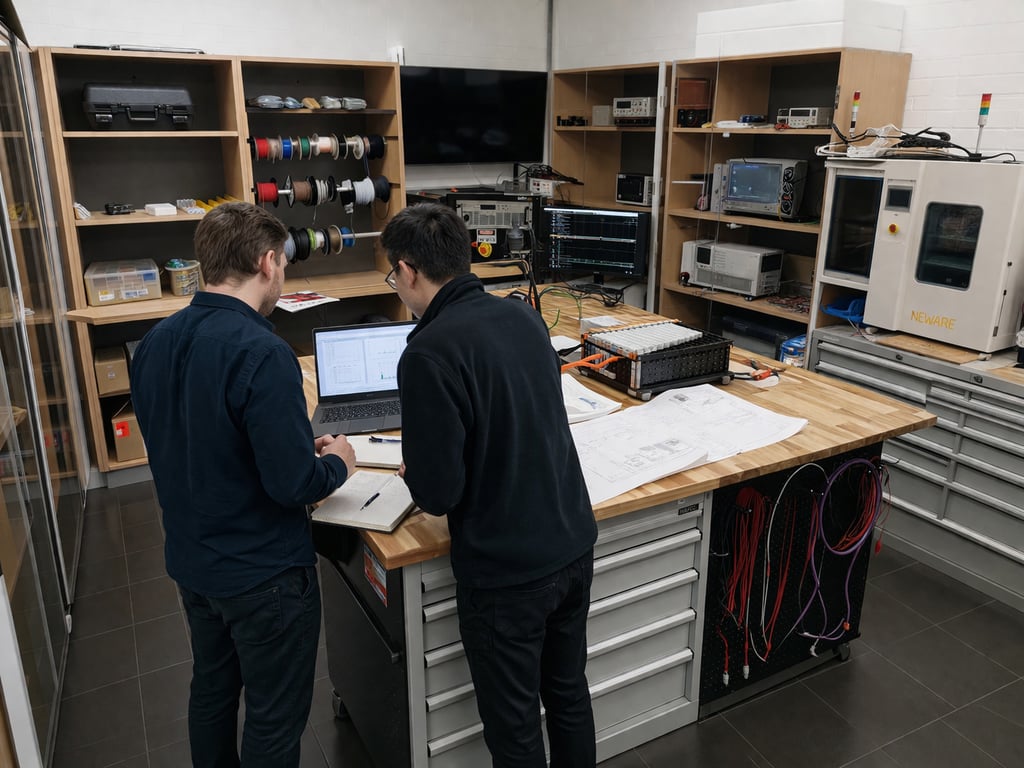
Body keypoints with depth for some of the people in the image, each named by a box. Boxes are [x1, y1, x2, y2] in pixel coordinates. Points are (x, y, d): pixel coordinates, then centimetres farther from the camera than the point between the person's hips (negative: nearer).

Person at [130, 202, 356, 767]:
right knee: (273, 720, 13)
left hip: (191, 562, 8)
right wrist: (337, 462, -6)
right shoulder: (261, 353, -28)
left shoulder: (156, 343, -3)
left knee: (212, 689, 27)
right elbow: (294, 484, -27)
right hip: (263, 574, -7)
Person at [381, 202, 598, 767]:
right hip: (575, 545, 7)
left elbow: (437, 494, -20)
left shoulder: (429, 352, -22)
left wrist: (414, 471, 2)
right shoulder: (524, 315, 0)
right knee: (568, 695, 27)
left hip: (505, 573, -7)